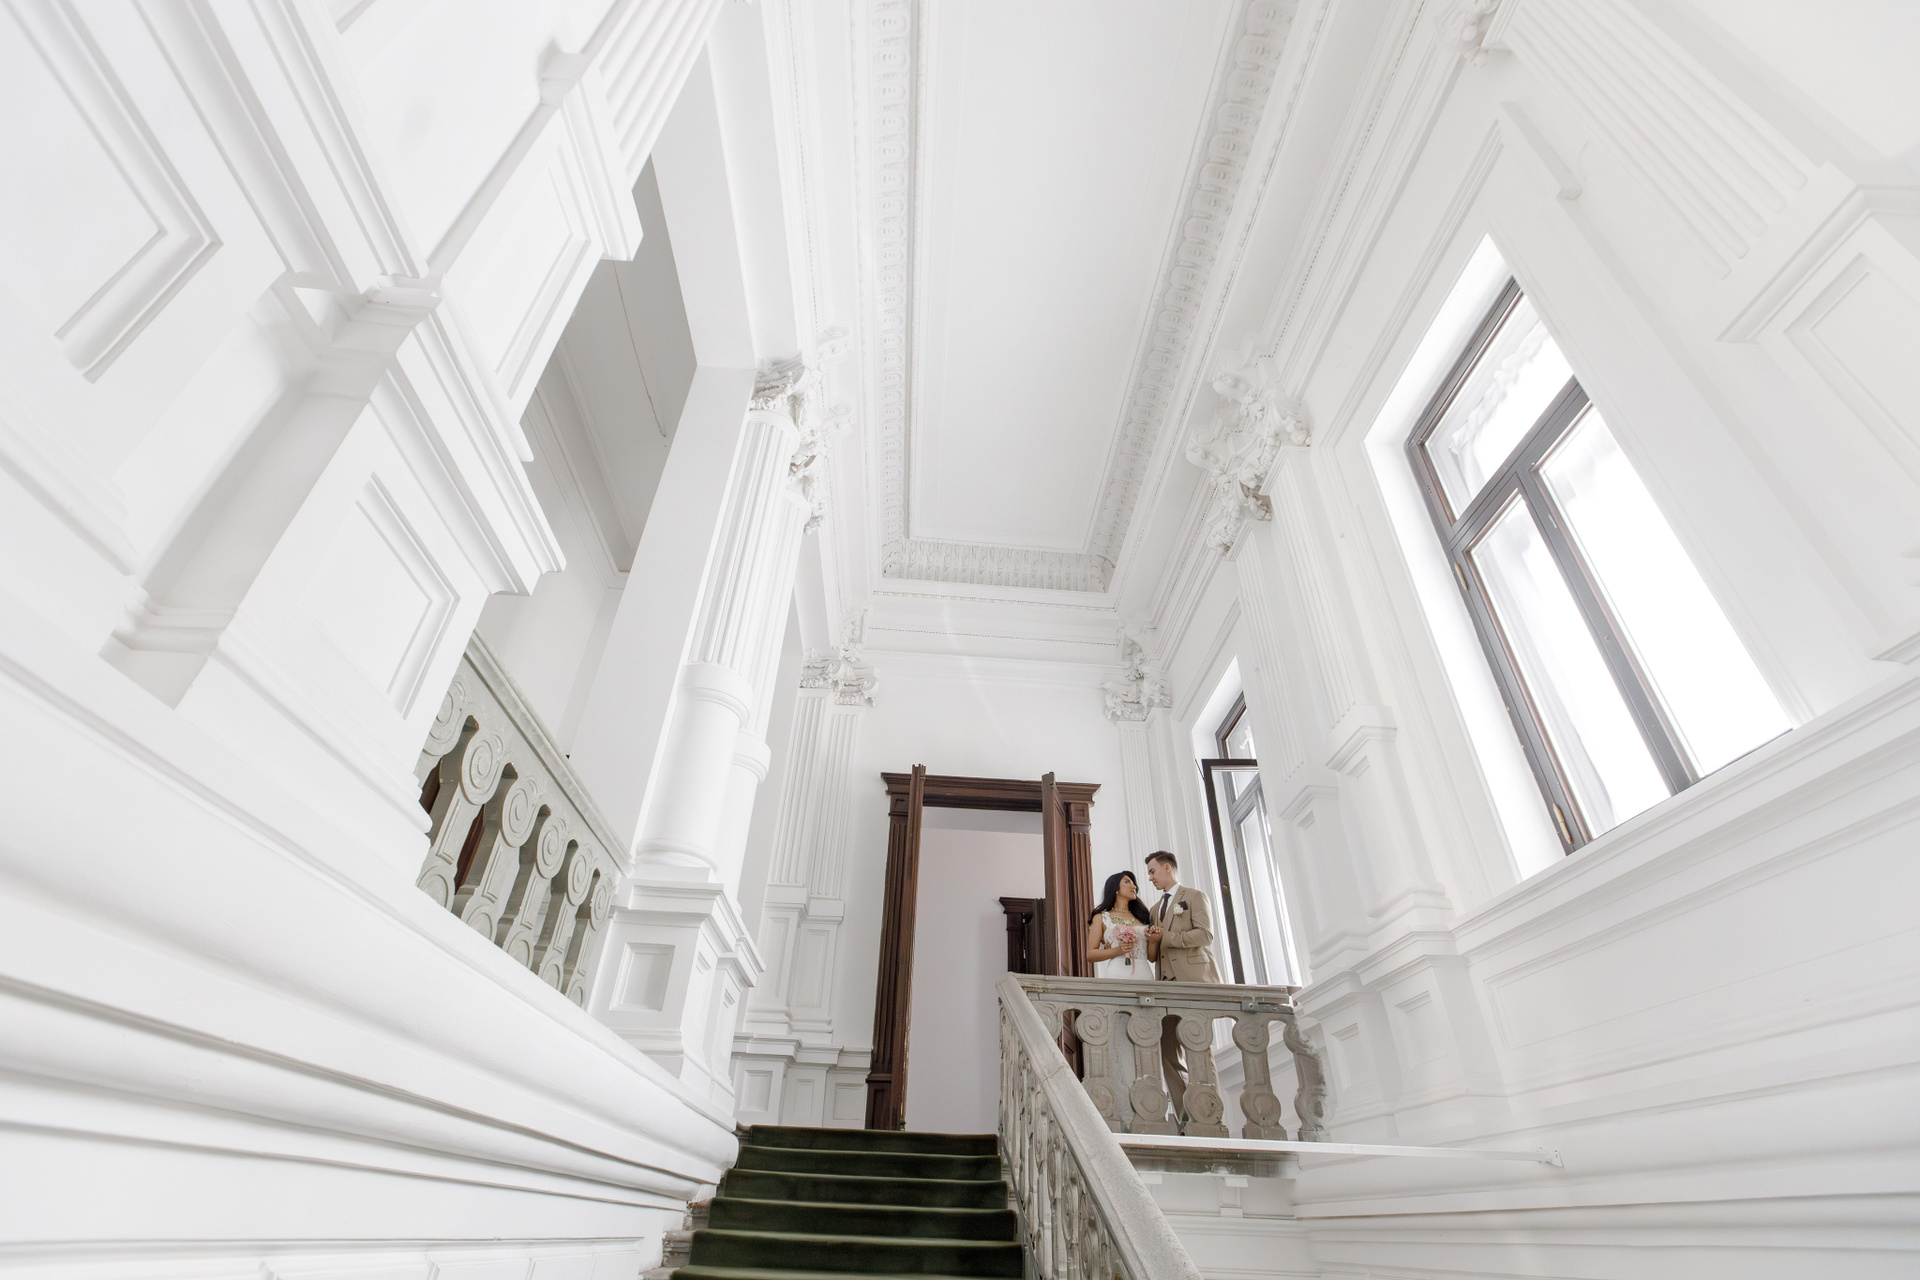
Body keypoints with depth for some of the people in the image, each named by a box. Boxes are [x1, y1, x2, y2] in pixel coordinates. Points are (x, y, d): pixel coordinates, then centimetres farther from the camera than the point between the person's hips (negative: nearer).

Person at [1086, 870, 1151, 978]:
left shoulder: (1141, 916, 17)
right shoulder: (1101, 917, 8)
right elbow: (1090, 954, 0)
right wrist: (1117, 951, -13)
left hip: (1143, 973, 3)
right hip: (1117, 974, -3)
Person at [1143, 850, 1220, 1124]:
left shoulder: (1195, 897, 6)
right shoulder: (1155, 909, 26)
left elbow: (1205, 934, -10)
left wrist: (1164, 938, -11)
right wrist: (1152, 942, 2)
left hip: (1193, 980, -6)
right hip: (1166, 983, 7)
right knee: (1169, 1051, 0)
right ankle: (1185, 1119, 4)